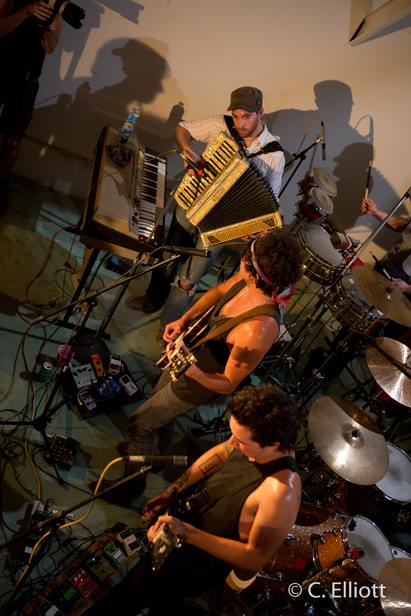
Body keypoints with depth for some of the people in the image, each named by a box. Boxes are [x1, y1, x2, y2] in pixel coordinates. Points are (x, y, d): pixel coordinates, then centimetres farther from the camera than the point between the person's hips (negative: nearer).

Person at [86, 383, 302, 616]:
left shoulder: (281, 491, -40)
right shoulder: (257, 438, -21)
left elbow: (256, 558, -28)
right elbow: (222, 453, 0)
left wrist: (187, 533, -34)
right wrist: (172, 491, -5)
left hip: (209, 555, -6)